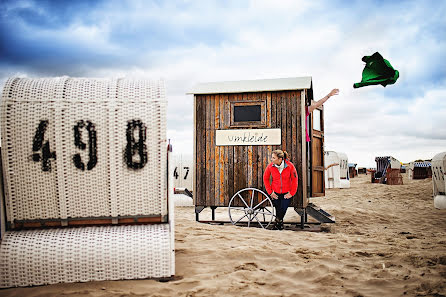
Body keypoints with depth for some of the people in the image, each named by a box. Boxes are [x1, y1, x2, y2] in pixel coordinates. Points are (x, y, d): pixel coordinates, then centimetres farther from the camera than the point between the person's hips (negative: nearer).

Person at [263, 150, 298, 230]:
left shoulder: (290, 166, -17)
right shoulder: (270, 166, -14)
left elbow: (294, 179, -6)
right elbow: (265, 179, 1)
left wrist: (292, 193, -6)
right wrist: (270, 192, -2)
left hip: (286, 193, -1)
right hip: (275, 193, 1)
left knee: (283, 210, 4)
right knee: (278, 211, 10)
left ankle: (279, 220, 36)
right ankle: (279, 221, 40)